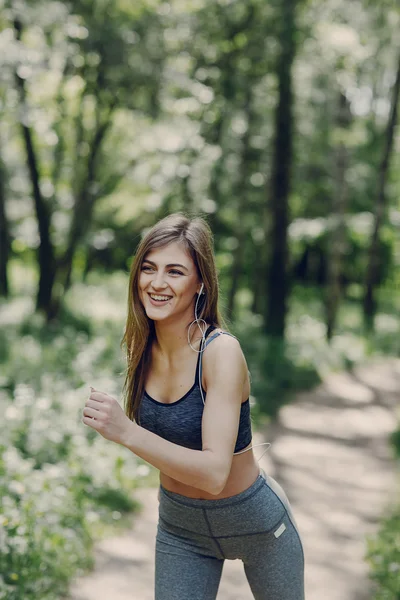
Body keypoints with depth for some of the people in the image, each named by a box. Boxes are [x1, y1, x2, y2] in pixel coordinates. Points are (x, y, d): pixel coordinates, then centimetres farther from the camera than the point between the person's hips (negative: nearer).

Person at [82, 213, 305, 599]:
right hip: (178, 525, 4)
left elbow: (215, 474, -36)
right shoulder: (140, 345, -10)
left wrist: (126, 432, -44)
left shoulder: (221, 351, -27)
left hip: (252, 520, -4)